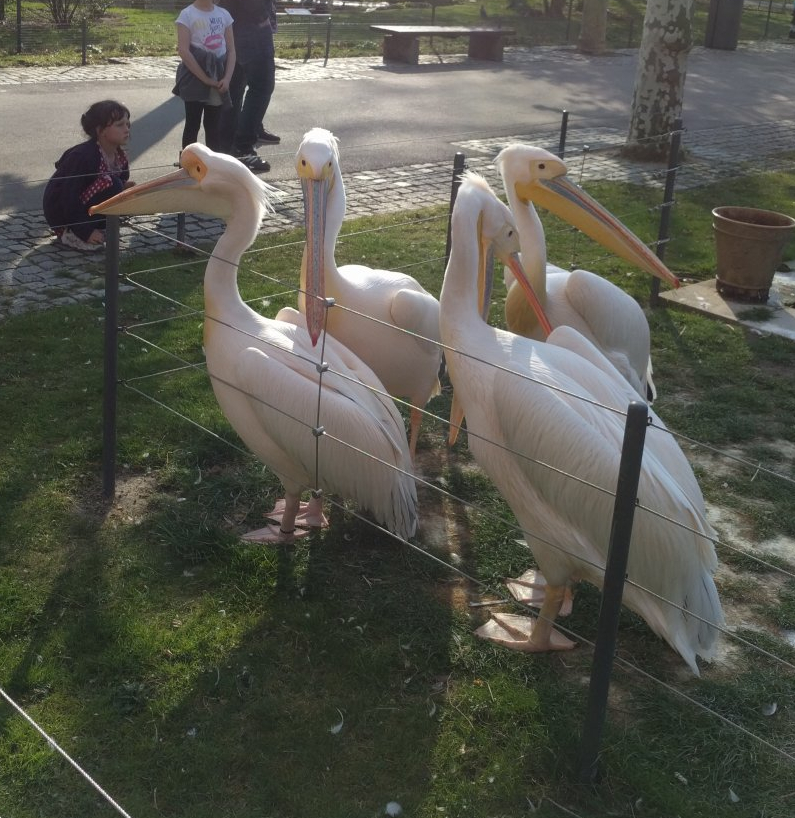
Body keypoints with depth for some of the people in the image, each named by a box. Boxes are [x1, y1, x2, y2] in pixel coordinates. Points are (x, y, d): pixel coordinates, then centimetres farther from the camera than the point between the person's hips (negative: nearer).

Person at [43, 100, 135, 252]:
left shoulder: (120, 156, 0)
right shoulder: (83, 155, -26)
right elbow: (70, 196, -26)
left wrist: (125, 188, -12)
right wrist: (85, 232, -26)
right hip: (59, 211, -9)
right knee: (110, 185, -24)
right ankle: (72, 235, -16)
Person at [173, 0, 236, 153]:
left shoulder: (224, 14, 7)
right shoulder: (187, 14, -6)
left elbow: (231, 49, 7)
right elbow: (183, 51, -12)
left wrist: (227, 78, -7)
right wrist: (205, 78, -15)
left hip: (218, 76, 4)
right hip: (194, 76, -4)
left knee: (214, 124, 10)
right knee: (193, 124, 0)